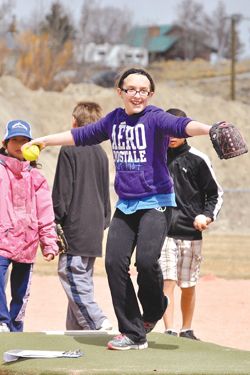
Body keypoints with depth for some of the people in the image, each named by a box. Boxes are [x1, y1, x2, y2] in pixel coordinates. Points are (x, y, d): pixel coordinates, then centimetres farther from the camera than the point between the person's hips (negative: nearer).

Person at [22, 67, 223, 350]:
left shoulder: (155, 118, -10)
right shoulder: (113, 120, 9)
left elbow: (181, 126, -30)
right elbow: (82, 135, 25)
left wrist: (209, 129, -51)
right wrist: (45, 141, 33)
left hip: (156, 202, -6)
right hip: (125, 205, 6)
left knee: (146, 260, -22)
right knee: (114, 262, -6)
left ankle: (153, 311, 10)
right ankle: (133, 334, 2)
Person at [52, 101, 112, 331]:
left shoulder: (69, 151, -9)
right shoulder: (101, 154, 14)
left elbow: (62, 192, -11)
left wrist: (55, 222, -5)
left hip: (75, 227, -8)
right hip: (94, 230, 8)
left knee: (72, 277, -9)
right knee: (83, 280, 12)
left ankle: (98, 323, -22)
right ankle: (76, 328, 13)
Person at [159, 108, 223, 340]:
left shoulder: (197, 160, -1)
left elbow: (216, 194, 5)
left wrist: (207, 216, -11)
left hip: (191, 232, 0)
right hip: (162, 231, 0)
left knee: (188, 285, 9)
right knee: (166, 281, -10)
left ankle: (186, 331, 24)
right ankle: (169, 332, -13)